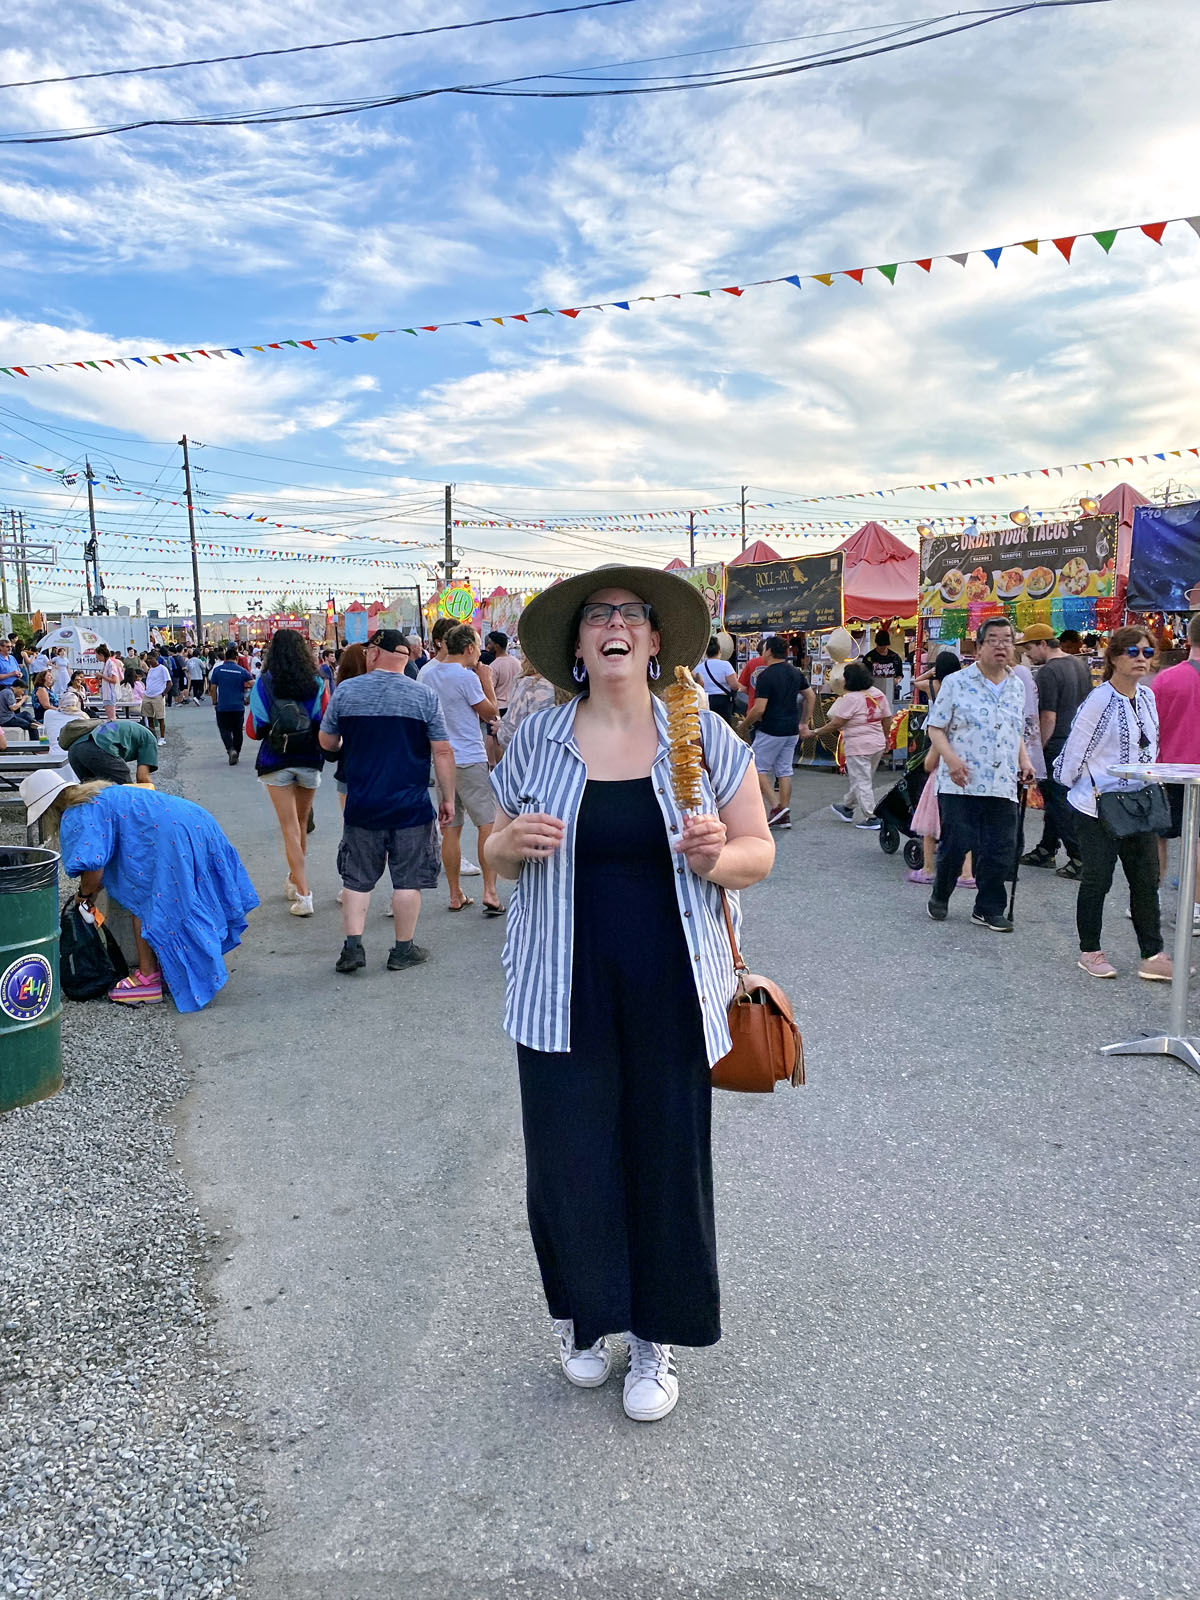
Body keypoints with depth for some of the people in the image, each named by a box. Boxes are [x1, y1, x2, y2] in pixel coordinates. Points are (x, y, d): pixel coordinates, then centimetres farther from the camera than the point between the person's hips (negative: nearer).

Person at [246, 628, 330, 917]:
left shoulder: (264, 683, -6)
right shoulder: (317, 683, -5)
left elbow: (254, 730, -5)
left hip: (276, 763, -2)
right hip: (309, 762, 2)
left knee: (290, 829, 0)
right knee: (301, 824, 19)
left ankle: (304, 895, -7)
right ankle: (294, 881, 36)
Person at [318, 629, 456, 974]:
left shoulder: (345, 690, -1)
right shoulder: (424, 695, -5)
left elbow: (327, 742, 9)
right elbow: (442, 753, -5)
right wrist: (448, 798, 3)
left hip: (361, 806, 2)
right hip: (411, 806, -1)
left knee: (357, 877, 13)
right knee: (407, 879, 8)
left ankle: (353, 946, 10)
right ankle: (403, 950, 16)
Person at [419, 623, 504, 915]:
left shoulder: (426, 675, 9)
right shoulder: (466, 677, -12)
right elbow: (490, 713, -3)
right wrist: (484, 679, 4)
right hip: (469, 760, -6)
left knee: (450, 829, 8)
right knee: (488, 823, 0)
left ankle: (455, 895, 13)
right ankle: (489, 891, -4)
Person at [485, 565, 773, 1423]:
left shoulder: (704, 735, 0)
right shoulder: (537, 739, 2)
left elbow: (760, 852, 3)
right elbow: (499, 853, 11)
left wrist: (719, 857, -19)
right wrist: (513, 844, -13)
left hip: (670, 991, 0)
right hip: (565, 991, 1)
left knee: (668, 1154, 7)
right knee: (568, 1155, 6)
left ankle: (657, 1335, 31)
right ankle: (587, 1315, 35)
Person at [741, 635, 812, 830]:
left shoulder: (765, 676, -16)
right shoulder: (796, 673, 8)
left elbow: (759, 708, -20)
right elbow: (811, 697, 15)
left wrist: (747, 723, -3)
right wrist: (803, 722, 20)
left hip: (771, 731, -7)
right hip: (792, 730, 7)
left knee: (758, 769, 5)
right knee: (785, 771, 11)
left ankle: (775, 806, -7)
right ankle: (784, 816, 12)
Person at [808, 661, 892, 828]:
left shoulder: (850, 698, -18)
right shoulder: (878, 693, 5)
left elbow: (836, 723, -17)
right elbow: (887, 719, 11)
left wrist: (814, 733, -8)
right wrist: (885, 738, 25)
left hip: (858, 746, -8)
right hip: (877, 744, 8)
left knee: (861, 782, 1)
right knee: (857, 778, 22)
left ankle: (871, 818, 3)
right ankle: (847, 808, 38)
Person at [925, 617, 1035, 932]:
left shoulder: (1017, 687, 14)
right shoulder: (956, 683, -2)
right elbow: (935, 728, -3)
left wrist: (1024, 762, 10)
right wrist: (950, 758, -18)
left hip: (1003, 786, 5)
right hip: (961, 784, -4)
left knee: (1000, 852, 4)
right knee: (955, 845, -1)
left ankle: (989, 909, 19)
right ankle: (940, 897, 23)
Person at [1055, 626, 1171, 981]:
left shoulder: (1147, 697, 8)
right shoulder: (1100, 699, -14)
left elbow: (1150, 748, 18)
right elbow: (1076, 748, -11)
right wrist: (1088, 789, -4)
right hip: (1099, 806, -7)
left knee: (1147, 880, 6)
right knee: (1097, 880, 4)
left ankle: (1153, 957, 12)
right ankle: (1089, 952, 17)